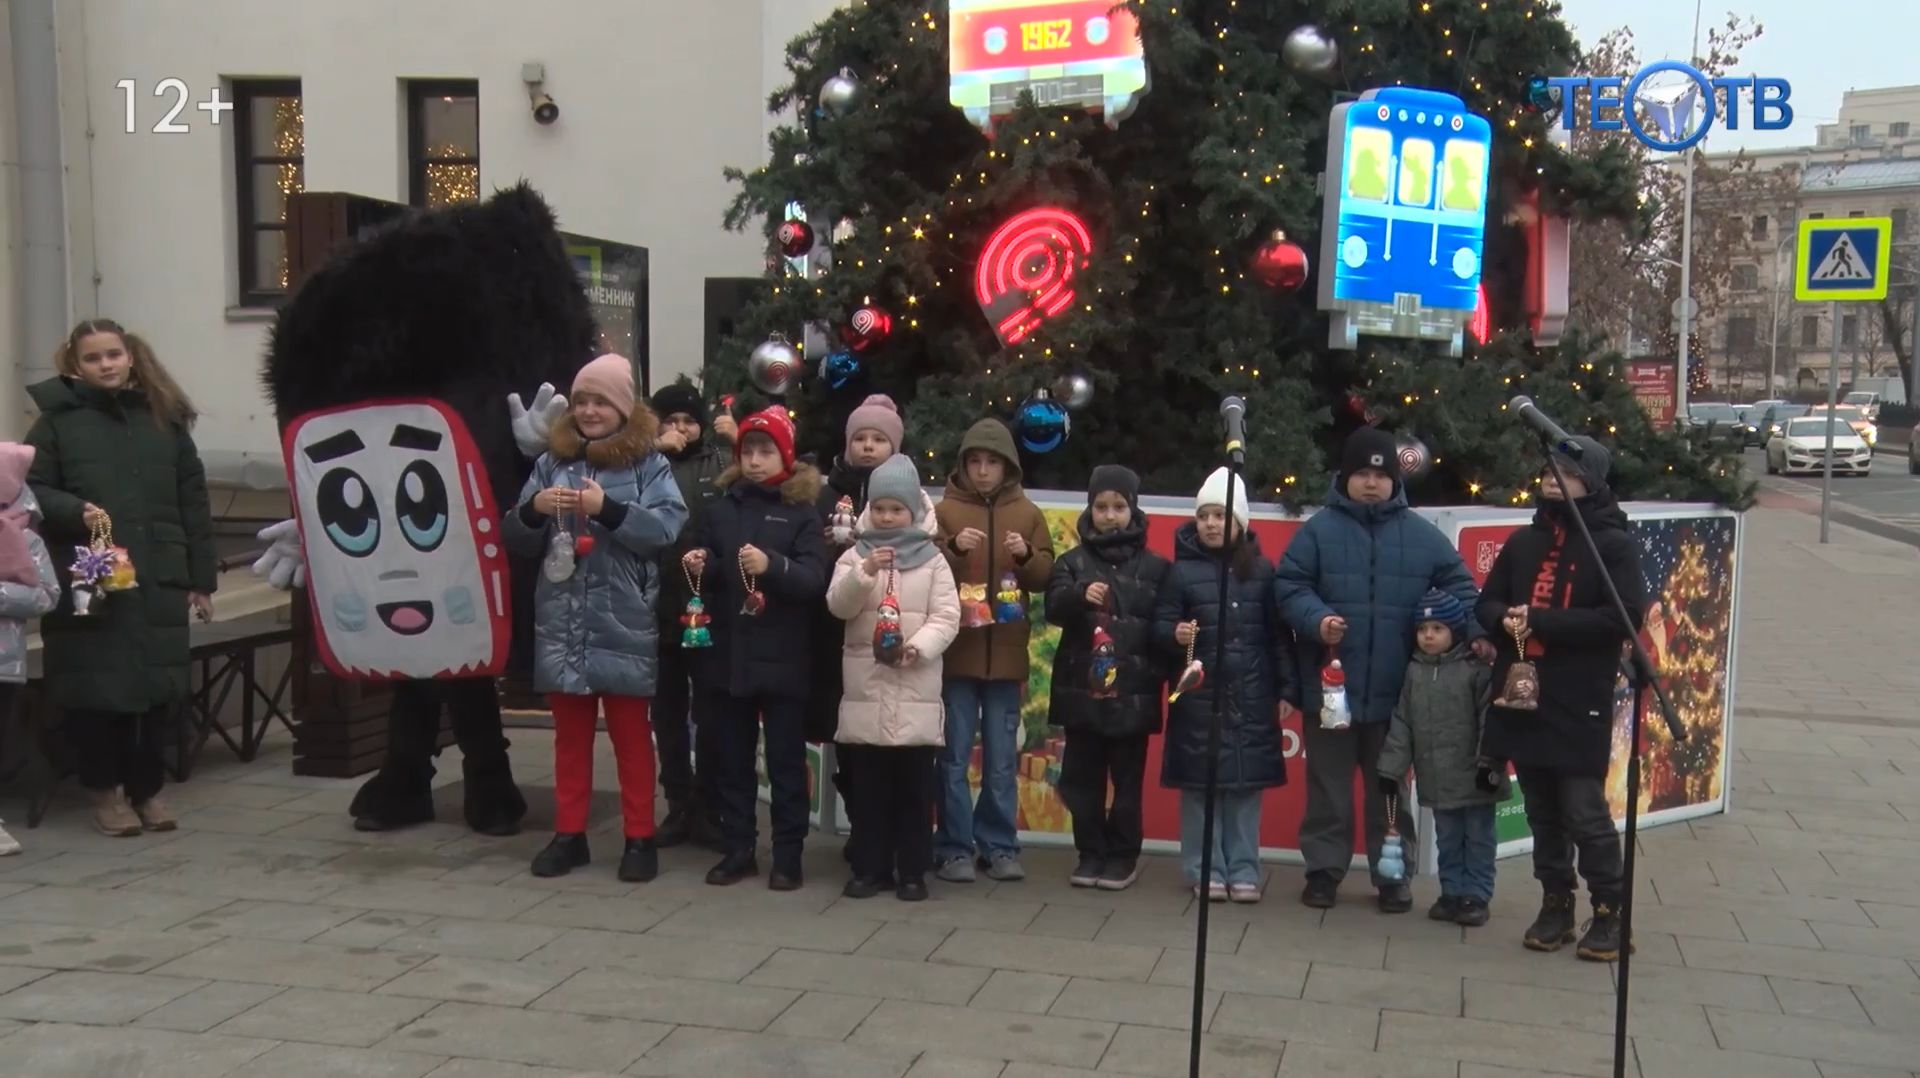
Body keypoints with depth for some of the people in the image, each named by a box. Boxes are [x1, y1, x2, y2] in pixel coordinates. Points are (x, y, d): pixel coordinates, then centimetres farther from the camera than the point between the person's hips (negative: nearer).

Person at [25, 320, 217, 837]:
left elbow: (193, 503, 9)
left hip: (159, 581, 2)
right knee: (96, 687, 2)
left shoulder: (165, 419, 9)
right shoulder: (57, 421, 2)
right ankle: (104, 789, 17)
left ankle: (148, 788, 19)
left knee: (159, 687, 4)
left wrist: (201, 577, 6)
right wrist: (76, 511, -18)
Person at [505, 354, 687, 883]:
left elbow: (667, 528, -14)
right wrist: (532, 509, -12)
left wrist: (609, 508, -25)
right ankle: (569, 834, 23)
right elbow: (518, 541, 9)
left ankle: (639, 838, 15)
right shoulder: (551, 461, 9)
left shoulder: (647, 463, -2)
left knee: (631, 736, 7)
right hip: (562, 622, 4)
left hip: (622, 623, -3)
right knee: (570, 735, 13)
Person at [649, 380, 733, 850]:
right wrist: (655, 451, -12)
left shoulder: (722, 462, 5)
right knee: (668, 711, 11)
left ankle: (708, 810, 16)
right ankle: (678, 806, 23)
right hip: (660, 607, 2)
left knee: (709, 712, 6)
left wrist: (737, 442, -16)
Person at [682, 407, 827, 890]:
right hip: (726, 654, 4)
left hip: (781, 658, -3)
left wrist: (773, 565, -28)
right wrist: (699, 567, -9)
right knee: (733, 758, 10)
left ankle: (788, 855, 10)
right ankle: (738, 849, 19)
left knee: (786, 760, 3)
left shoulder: (802, 512, 0)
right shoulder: (720, 509, 10)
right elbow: (704, 572, 14)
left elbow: (816, 579, -12)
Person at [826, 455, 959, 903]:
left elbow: (946, 617, -4)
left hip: (915, 691, -1)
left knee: (914, 786, 4)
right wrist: (865, 573, -21)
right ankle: (870, 867, 16)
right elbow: (838, 605, -5)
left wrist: (918, 647, -21)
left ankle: (912, 870, 13)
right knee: (866, 785, 7)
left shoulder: (932, 561, 3)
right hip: (866, 688, 1)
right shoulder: (855, 556, 7)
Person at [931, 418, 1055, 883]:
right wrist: (953, 548, -20)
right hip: (955, 652, -2)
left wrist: (1026, 556, -12)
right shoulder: (944, 510, 2)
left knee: (1002, 760, 9)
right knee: (955, 757, 2)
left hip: (1006, 654, 2)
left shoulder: (1028, 514, 9)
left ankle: (1000, 846, 18)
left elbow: (1047, 575, 7)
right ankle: (955, 848, 9)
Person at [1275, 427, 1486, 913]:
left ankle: (1392, 873, 25)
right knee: (1329, 785, 10)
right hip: (1330, 686, -1)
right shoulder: (1318, 529, -1)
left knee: (1388, 787, 13)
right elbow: (1289, 585, -3)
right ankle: (1323, 868, 22)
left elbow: (1458, 587, 6)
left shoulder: (1422, 535, 4)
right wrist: (1315, 619, -21)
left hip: (1394, 691, 1)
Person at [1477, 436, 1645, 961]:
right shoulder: (1524, 541, 13)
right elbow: (1488, 603, 16)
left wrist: (1540, 621, -17)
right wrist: (1505, 620, -9)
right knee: (1541, 811, 13)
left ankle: (1609, 910, 14)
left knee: (1586, 812, -2)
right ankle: (1555, 904, 25)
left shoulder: (1615, 544, -4)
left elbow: (1624, 617, -15)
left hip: (1579, 704, -5)